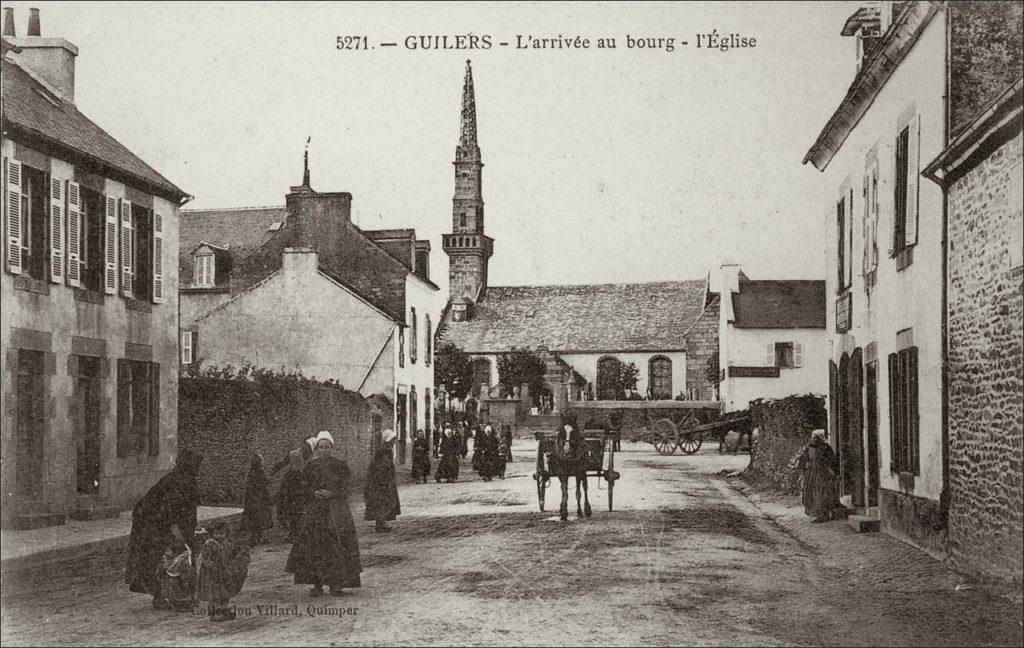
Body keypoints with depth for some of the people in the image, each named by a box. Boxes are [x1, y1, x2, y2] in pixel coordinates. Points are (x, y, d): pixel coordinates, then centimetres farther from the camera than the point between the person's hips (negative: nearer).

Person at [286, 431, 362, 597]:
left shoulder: (340, 466, 2)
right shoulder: (311, 467, 7)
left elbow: (345, 489, 0)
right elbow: (305, 488, 9)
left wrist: (331, 493, -16)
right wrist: (314, 493, -11)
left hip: (337, 510, -1)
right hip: (315, 510, 1)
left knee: (336, 545, -5)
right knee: (315, 546, -2)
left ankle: (335, 584, 3)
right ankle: (317, 585, 5)